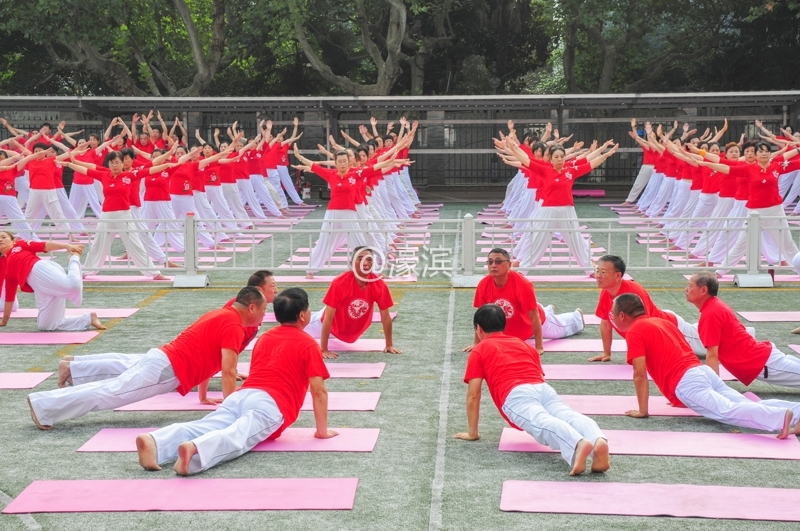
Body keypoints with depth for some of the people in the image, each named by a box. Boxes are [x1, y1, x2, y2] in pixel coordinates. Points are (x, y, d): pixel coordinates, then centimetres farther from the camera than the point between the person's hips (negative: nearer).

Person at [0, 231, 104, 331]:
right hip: (42, 288, 6)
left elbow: (44, 245, 11)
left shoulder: (20, 245, 23)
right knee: (45, 325, -3)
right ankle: (88, 318, 6)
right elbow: (9, 296, 37)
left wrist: (67, 246, -3)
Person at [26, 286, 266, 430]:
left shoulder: (221, 315, 22)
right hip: (167, 369, -9)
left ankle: (44, 404, 7)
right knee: (110, 394, -13)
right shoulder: (233, 325, -8)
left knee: (112, 389, 9)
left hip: (162, 359, 9)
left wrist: (203, 397, 35)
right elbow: (228, 371, -15)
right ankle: (44, 406, -17)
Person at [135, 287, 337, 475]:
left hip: (241, 395, 6)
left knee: (202, 427, -17)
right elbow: (318, 390, 4)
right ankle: (195, 449, -61)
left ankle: (154, 442, -45)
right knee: (237, 437, -30)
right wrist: (322, 430, 13)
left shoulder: (264, 338, 32)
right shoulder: (308, 344, 11)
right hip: (271, 404, -6)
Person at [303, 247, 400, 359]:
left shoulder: (379, 285, -30)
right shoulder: (340, 283, -40)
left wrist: (389, 345, -12)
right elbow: (328, 318, -36)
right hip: (334, 326, -4)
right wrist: (324, 350, -35)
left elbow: (385, 317, -16)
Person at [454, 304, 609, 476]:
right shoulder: (523, 344, 38)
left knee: (543, 424, -31)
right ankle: (598, 441, -56)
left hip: (516, 396, -5)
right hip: (545, 389, 5)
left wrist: (472, 433, 25)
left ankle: (578, 444, -64)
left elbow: (473, 394, 16)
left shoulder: (479, 351, 23)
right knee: (571, 417, -22)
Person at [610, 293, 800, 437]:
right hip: (704, 371, 9)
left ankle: (782, 417, -47)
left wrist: (642, 410, -1)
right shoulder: (661, 321, 28)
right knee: (746, 405, -4)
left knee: (728, 412, -26)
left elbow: (640, 374, -6)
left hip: (686, 382, -9)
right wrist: (682, 399, 39)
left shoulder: (634, 332, 2)